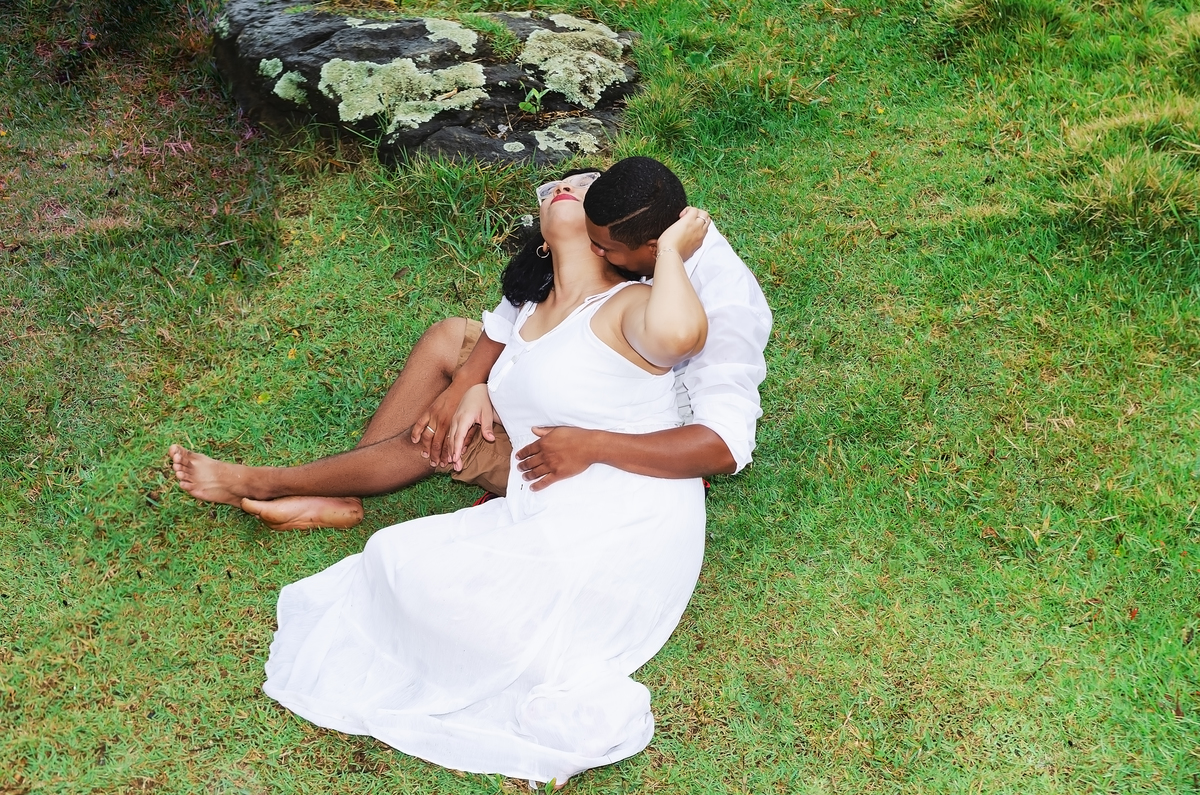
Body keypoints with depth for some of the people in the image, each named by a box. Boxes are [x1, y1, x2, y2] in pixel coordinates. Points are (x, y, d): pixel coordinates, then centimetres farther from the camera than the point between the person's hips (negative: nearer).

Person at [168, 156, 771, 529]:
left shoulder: (724, 309, -35)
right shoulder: (622, 234, -14)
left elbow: (723, 445, -45)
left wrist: (589, 446, -52)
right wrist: (460, 388, -17)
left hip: (631, 453, -8)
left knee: (447, 445, -17)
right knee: (447, 338, -2)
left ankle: (267, 482, 0)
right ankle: (336, 497, -2)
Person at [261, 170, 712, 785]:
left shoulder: (628, 307, -12)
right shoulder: (530, 313, 14)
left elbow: (677, 333, -37)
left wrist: (671, 248, -19)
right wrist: (482, 389, 13)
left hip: (622, 534, -8)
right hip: (541, 522, 9)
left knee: (424, 575, -15)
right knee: (402, 557, -3)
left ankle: (579, 692, -10)